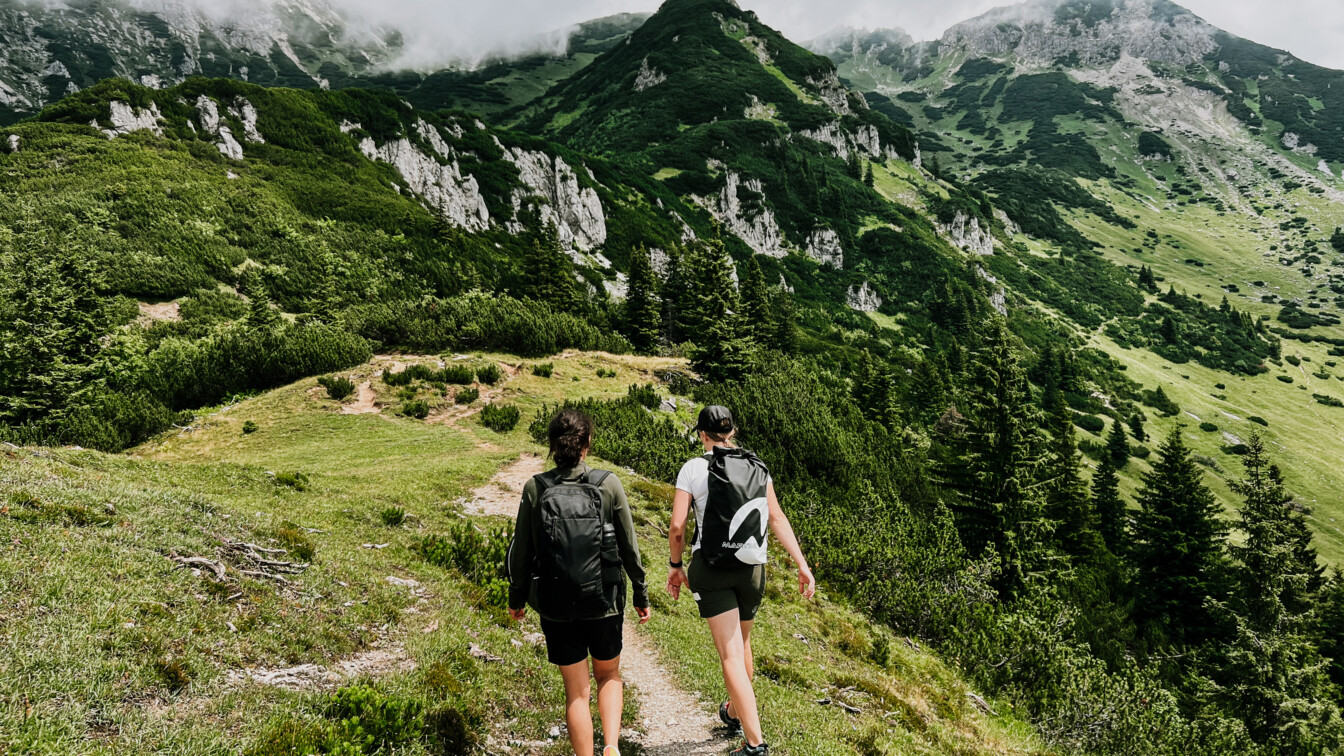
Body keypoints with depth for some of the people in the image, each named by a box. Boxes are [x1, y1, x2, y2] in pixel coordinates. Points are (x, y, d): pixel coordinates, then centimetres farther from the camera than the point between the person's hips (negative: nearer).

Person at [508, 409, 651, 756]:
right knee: (608, 675, 23)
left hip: (555, 605, 0)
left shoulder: (535, 489, -9)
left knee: (576, 691, 14)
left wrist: (516, 597, 14)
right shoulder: (609, 484, -10)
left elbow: (521, 550, -1)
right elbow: (629, 546, -4)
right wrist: (641, 594, 9)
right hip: (604, 600, 0)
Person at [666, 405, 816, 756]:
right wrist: (802, 565, -2)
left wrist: (676, 565, 5)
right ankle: (735, 712, 45)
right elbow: (777, 518, -2)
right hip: (752, 569, 4)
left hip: (710, 569, -4)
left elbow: (677, 526, -10)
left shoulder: (693, 468, -7)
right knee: (741, 641, 25)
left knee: (730, 654, -3)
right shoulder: (757, 467, 3)